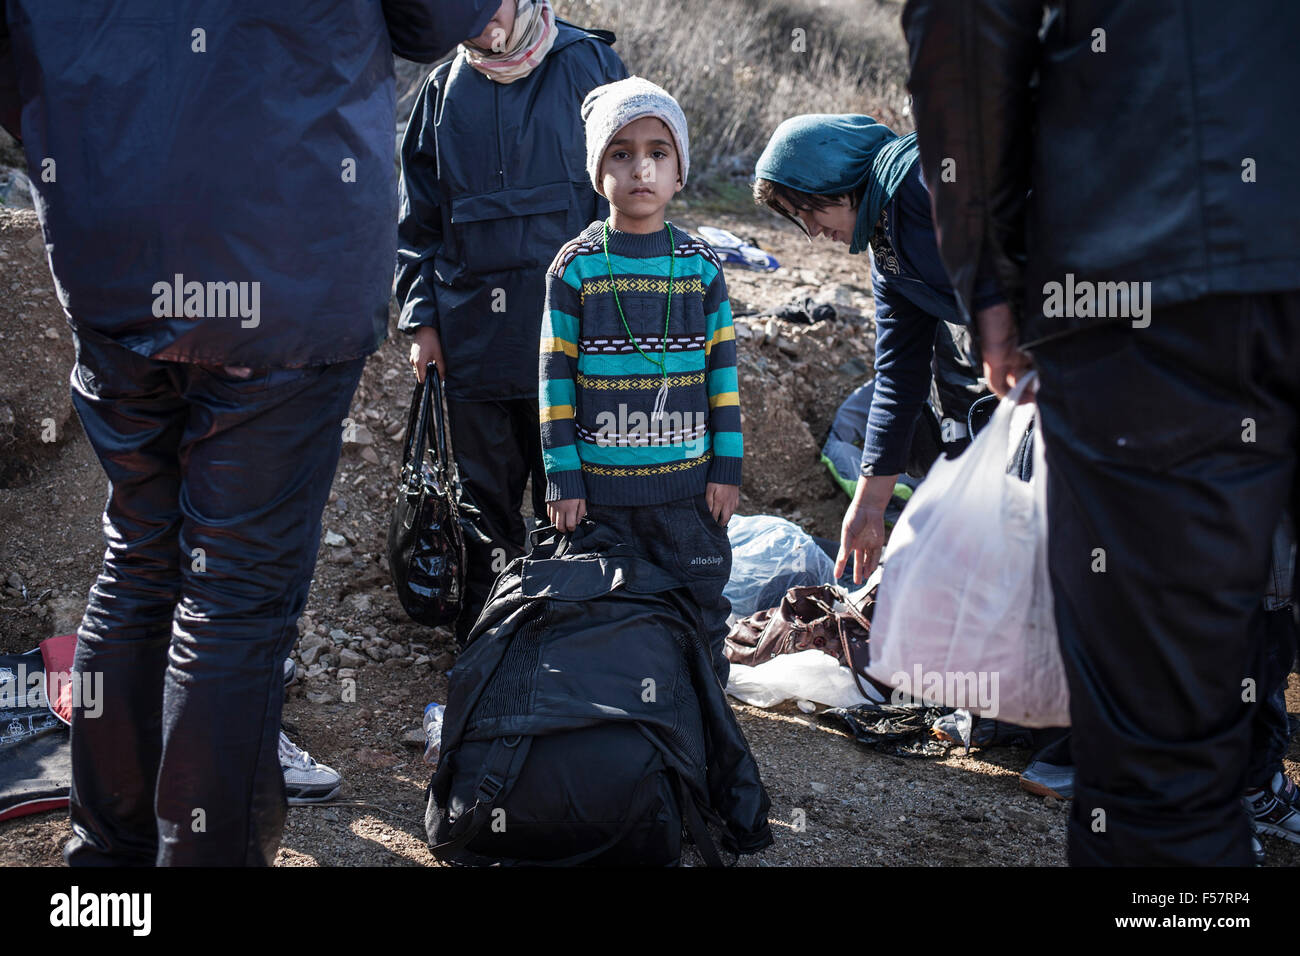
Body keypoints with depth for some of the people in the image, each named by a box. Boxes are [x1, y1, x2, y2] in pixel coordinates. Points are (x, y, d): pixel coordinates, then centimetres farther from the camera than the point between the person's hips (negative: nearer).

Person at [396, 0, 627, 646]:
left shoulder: (589, 65, 1)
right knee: (483, 500, 11)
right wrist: (422, 318, 7)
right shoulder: (444, 88, 9)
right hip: (472, 332, 3)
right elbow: (418, 219, 15)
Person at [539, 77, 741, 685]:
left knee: (700, 611, 8)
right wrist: (563, 477, -4)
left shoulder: (700, 265, 3)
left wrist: (727, 465, 3)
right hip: (601, 486, -1)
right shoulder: (576, 266, -2)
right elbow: (555, 377, -1)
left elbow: (722, 368, 6)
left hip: (689, 482, 1)